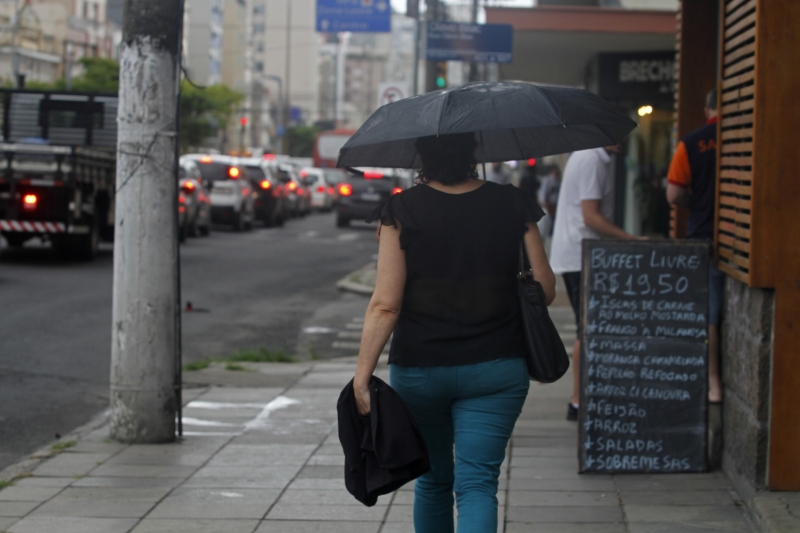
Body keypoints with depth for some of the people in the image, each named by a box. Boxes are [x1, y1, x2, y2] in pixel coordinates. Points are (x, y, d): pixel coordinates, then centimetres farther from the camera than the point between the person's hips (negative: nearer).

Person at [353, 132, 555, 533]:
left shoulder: (403, 210, -8)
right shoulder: (512, 205, -2)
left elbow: (385, 305, -13)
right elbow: (545, 289, 1)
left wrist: (362, 376, -11)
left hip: (418, 369, 0)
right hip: (496, 371, 0)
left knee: (432, 481, 19)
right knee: (477, 482, -1)